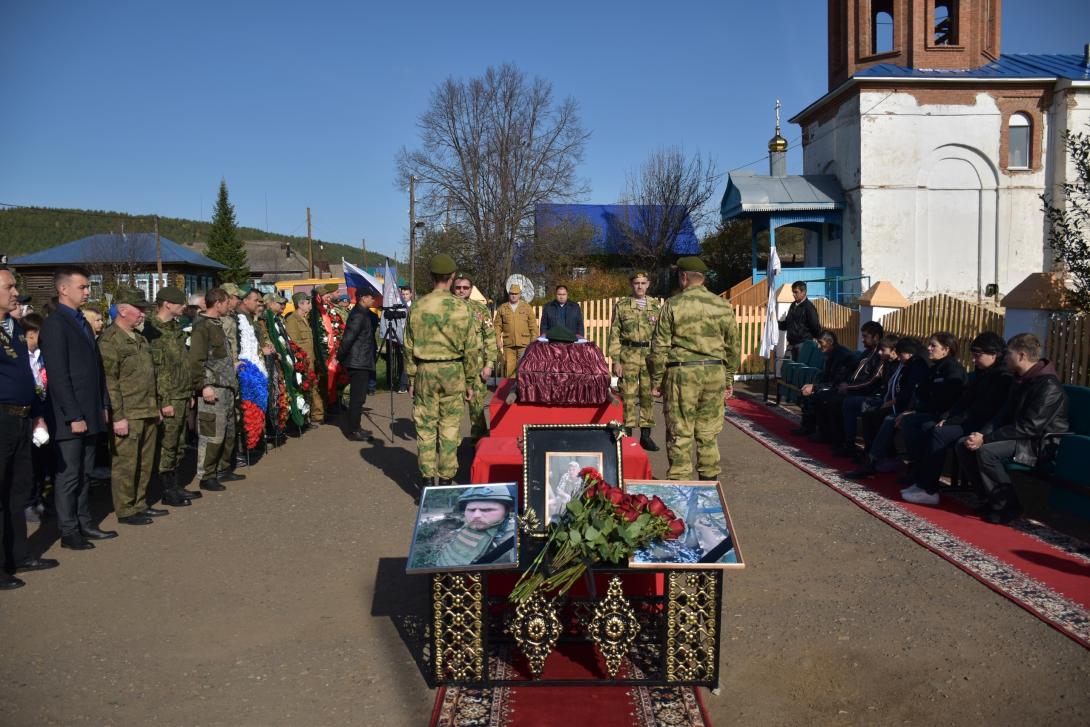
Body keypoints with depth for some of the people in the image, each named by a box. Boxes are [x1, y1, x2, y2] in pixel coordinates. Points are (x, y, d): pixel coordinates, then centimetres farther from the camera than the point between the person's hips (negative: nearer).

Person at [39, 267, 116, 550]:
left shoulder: (82, 322, 15)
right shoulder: (55, 324, -12)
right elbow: (58, 375, -17)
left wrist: (103, 405, 14)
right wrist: (73, 416, -18)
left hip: (90, 413, 8)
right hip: (69, 416, -8)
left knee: (84, 472, 15)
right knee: (68, 474, 2)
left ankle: (84, 523, 24)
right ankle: (69, 532, 11)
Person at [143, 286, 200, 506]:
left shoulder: (176, 328, 14)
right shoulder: (152, 331, -14)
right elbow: (155, 368, -17)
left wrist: (189, 393, 18)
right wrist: (164, 401, -18)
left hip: (183, 397, 9)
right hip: (169, 399, -8)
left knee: (179, 444, 15)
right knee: (166, 446, 0)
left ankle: (175, 485, 25)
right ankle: (167, 490, 9)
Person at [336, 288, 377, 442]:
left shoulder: (362, 313, 15)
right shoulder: (358, 315, -17)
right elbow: (348, 338, -23)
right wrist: (340, 357, -14)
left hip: (361, 363, 10)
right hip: (358, 363, -10)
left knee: (358, 397, 16)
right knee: (357, 398, -5)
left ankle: (355, 427, 24)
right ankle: (353, 431, 0)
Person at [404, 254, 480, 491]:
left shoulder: (417, 308, -2)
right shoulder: (462, 308, -6)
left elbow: (409, 348, 2)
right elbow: (471, 348, -4)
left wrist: (411, 379, 11)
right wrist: (470, 381, 5)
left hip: (424, 371, 1)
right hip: (453, 371, -1)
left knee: (425, 426, 8)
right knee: (449, 427, 7)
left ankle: (426, 480, 9)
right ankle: (446, 479, 13)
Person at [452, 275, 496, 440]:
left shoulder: (481, 310, 3)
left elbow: (490, 338, 1)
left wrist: (489, 364, -6)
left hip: (476, 364, -1)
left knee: (477, 402, 1)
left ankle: (479, 437, 14)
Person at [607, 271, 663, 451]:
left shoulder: (657, 306, 9)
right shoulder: (621, 306, 4)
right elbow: (614, 335, 2)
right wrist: (615, 360, -5)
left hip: (651, 357, 2)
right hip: (628, 357, -2)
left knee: (648, 396, 5)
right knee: (628, 396, -1)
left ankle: (645, 435, 14)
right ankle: (627, 435, 6)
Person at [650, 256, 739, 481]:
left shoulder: (673, 305, -3)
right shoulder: (722, 306, 7)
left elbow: (659, 347, -4)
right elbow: (732, 347, 11)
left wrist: (656, 380, 3)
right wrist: (729, 380, 19)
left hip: (682, 373, -3)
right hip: (715, 373, 4)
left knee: (680, 433, 2)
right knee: (708, 432, 12)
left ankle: (681, 480, 4)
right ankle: (710, 479, 18)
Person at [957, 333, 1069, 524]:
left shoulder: (1049, 386, -21)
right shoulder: (1021, 380, 10)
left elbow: (1029, 428, -26)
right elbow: (1004, 416, 10)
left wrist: (986, 439, -26)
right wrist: (981, 434, -9)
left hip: (1041, 443, -9)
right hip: (1021, 437, 9)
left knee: (987, 451, -31)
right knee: (963, 445, -4)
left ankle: (1006, 506, -14)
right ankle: (991, 499, 2)